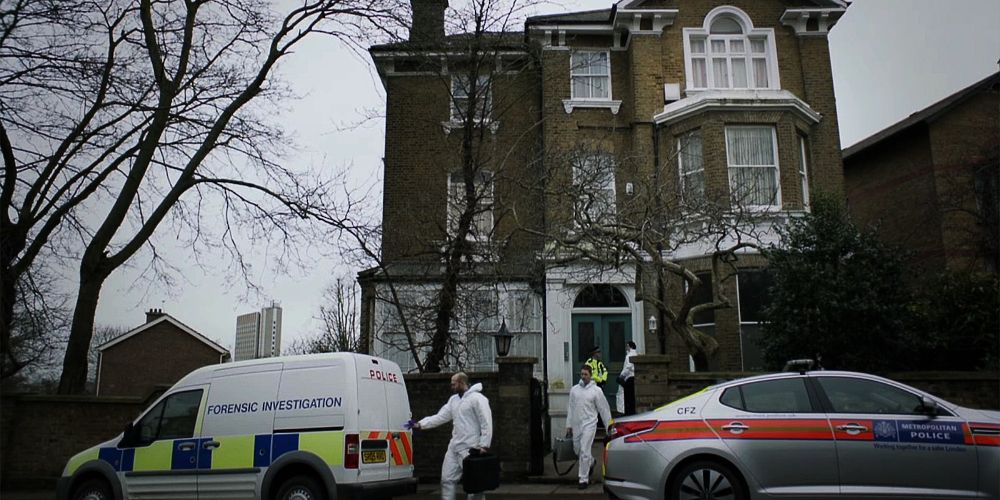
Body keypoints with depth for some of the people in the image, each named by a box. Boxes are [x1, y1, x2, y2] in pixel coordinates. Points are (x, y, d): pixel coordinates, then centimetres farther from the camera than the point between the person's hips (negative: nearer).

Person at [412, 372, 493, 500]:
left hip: (470, 449, -8)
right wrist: (420, 424, 4)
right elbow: (440, 417, 13)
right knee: (447, 479, 9)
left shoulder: (477, 399, -11)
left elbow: (486, 423, -14)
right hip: (454, 448, 8)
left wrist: (484, 445, -18)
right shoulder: (453, 399, 15)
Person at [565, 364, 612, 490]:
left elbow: (604, 409, 0)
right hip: (576, 425, 5)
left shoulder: (596, 390, -4)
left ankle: (584, 479, -3)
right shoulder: (574, 389, 7)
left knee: (584, 451, -11)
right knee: (577, 450, 15)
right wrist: (568, 425, 9)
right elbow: (571, 408, 11)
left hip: (589, 424, -5)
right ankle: (590, 462, 45)